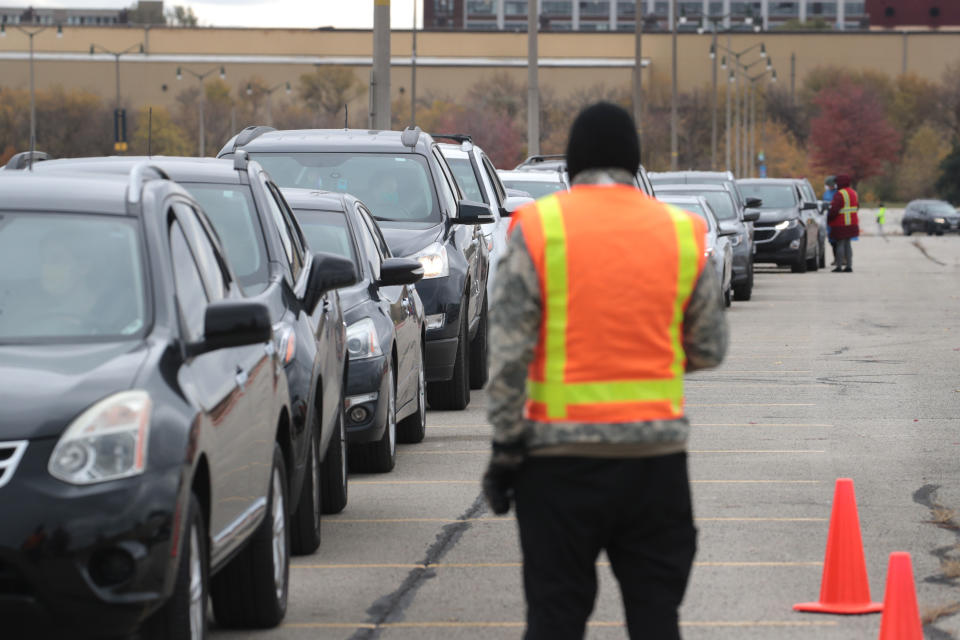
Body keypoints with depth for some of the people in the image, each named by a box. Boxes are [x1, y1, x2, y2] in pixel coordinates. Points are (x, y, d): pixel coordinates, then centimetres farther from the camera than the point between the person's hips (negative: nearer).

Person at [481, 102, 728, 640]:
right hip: (657, 450, 2)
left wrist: (506, 447, -3)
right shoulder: (681, 232, 3)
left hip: (561, 455, -2)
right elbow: (710, 349, 9)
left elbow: (509, 351, -8)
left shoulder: (538, 227, -4)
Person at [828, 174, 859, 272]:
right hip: (851, 223, 8)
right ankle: (849, 265, 11)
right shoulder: (853, 192, 10)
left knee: (840, 244, -3)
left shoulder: (839, 194, -18)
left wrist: (829, 219, -9)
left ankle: (839, 266, -2)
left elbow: (834, 209, -23)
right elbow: (857, 205, 19)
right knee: (847, 244, 12)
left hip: (840, 224, -8)